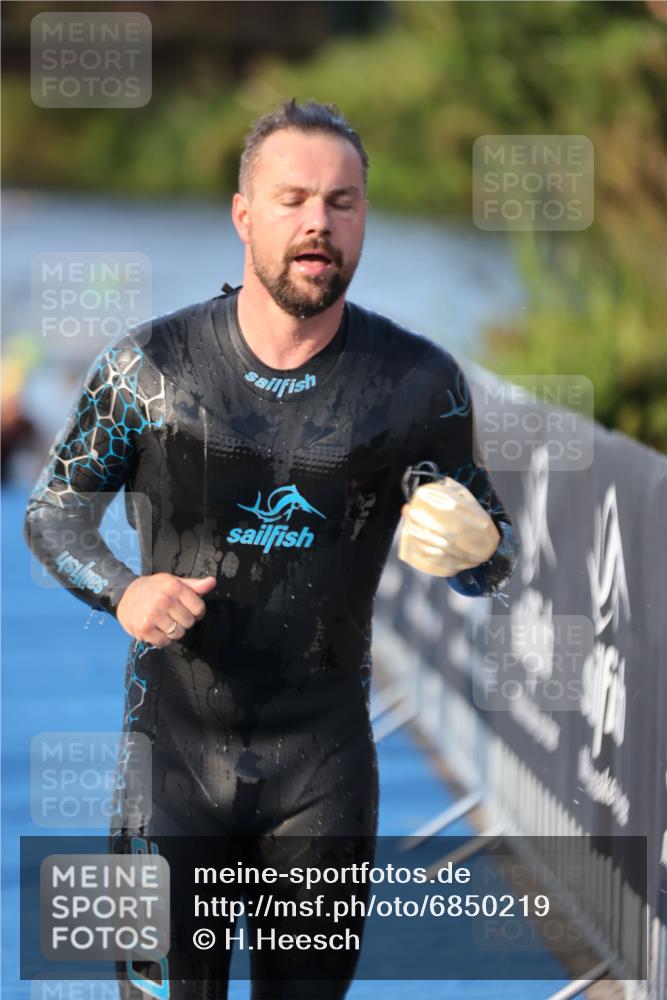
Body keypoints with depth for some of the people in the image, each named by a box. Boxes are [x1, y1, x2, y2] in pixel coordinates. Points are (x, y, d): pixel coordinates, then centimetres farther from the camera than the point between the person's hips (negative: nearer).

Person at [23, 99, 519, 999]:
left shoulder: (419, 382, -4)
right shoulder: (151, 367, -7)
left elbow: (492, 566, 5)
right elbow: (54, 513, 5)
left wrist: (477, 544, -20)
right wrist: (122, 592, -15)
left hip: (325, 756, 1)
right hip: (175, 745, -1)